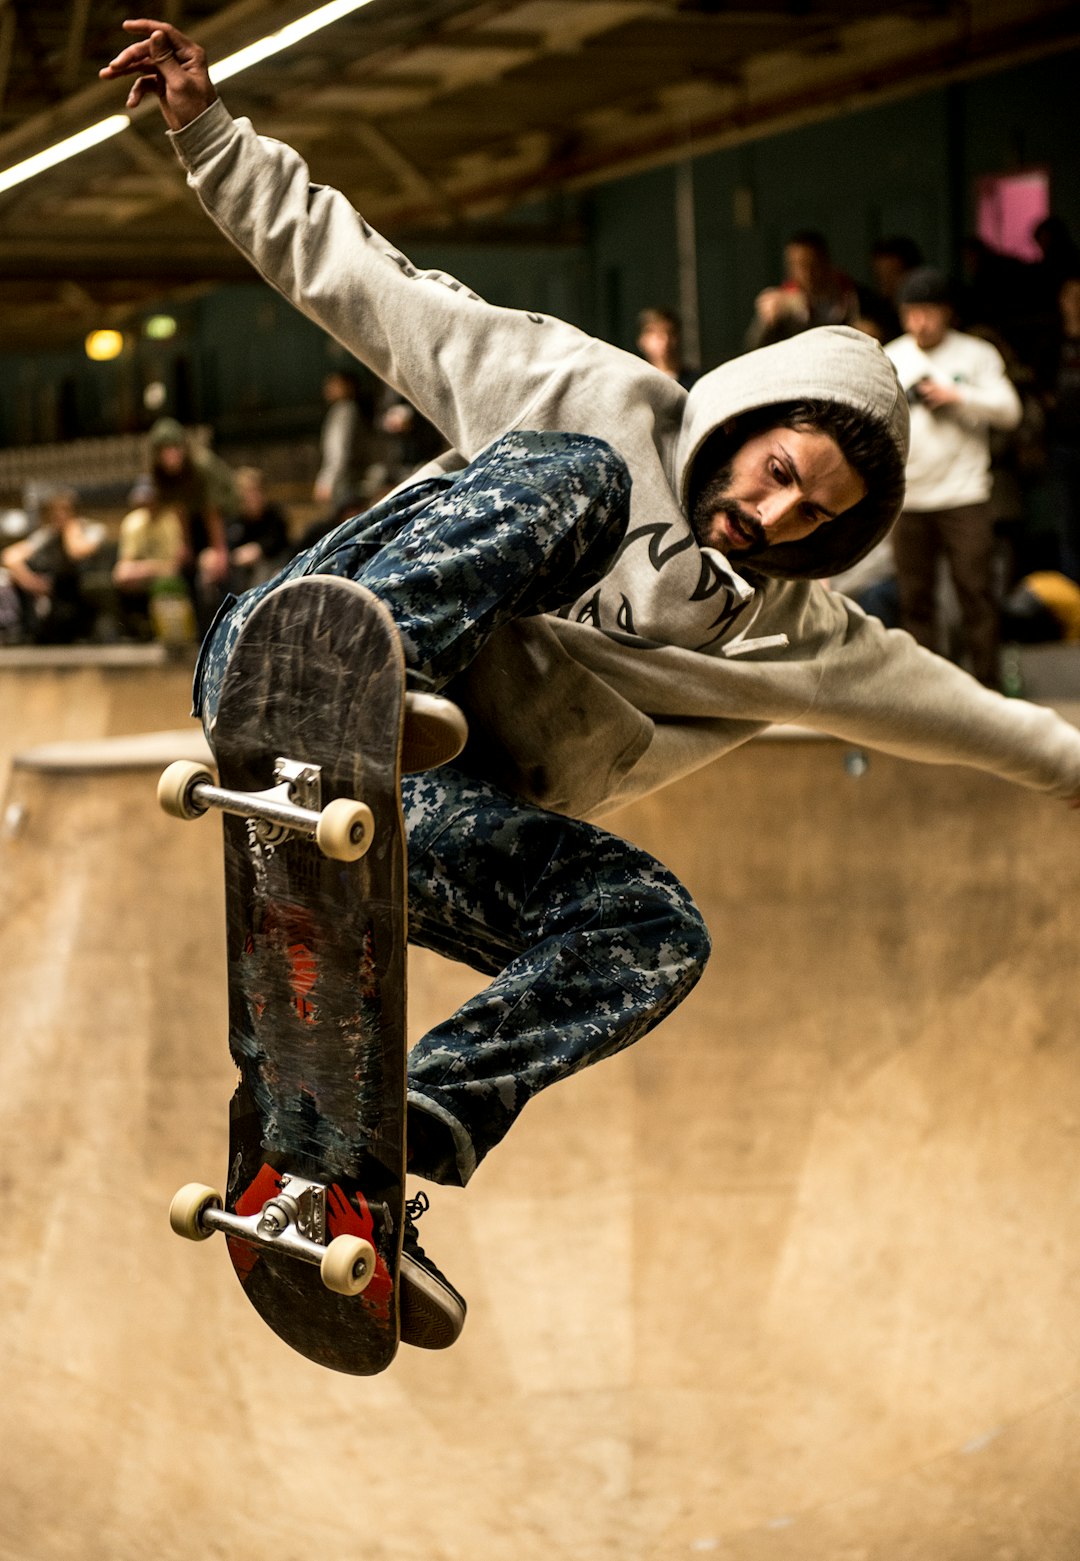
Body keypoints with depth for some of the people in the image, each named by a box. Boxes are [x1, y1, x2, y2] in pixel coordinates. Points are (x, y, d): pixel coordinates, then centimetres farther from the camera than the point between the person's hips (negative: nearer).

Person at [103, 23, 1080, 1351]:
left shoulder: (792, 634, 16)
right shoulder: (600, 403, 2)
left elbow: (961, 708, 26)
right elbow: (359, 277, 1)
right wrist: (207, 128, -5)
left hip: (416, 816, 5)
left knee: (651, 933, -23)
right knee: (571, 482, -24)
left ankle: (393, 1156, -30)